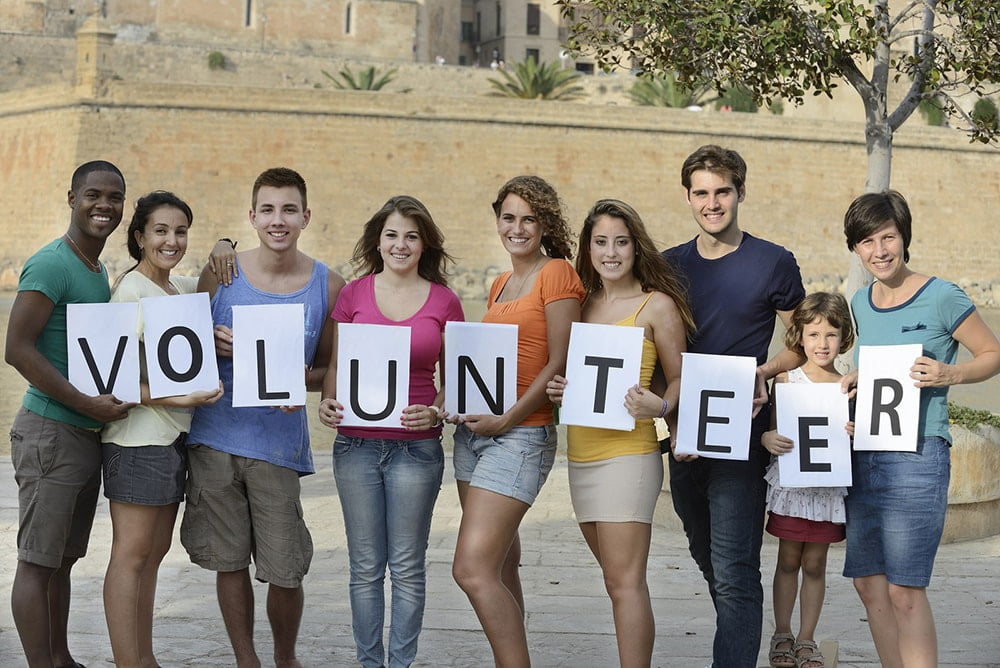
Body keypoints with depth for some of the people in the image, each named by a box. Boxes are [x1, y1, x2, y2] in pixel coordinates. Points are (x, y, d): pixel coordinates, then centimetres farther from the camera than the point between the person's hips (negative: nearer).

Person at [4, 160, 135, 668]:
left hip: (89, 434, 9)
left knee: (63, 558, 16)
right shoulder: (50, 265, -13)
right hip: (51, 431, -9)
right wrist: (87, 403, -22)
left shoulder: (99, 271, 15)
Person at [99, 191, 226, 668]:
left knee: (154, 552, 13)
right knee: (132, 555, -5)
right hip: (139, 437, -9)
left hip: (175, 435, 9)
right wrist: (175, 398, -25)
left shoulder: (183, 288, 13)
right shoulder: (130, 291, -12)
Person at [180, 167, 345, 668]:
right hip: (214, 435, 1)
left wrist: (302, 380, -13)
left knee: (285, 570, 0)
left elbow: (330, 368, 9)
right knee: (229, 561, 7)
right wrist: (213, 346, -12)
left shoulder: (327, 286, 2)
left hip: (279, 442, -1)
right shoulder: (219, 275, 3)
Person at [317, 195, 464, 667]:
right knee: (365, 567, 7)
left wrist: (435, 412, -11)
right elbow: (336, 365, 9)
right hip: (357, 445, 1)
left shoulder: (444, 301, 2)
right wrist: (327, 403, -10)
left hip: (416, 447, -1)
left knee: (407, 567, 5)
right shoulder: (353, 294, 4)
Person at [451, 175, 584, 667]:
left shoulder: (557, 273, -6)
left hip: (520, 435, -8)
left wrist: (506, 419, -17)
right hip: (474, 429, 8)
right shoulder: (500, 285, 18)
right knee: (500, 567, 11)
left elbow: (560, 363, -12)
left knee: (473, 571, -16)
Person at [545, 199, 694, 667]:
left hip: (627, 452, -6)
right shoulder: (583, 304, 14)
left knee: (625, 582, -9)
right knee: (617, 580, 11)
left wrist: (660, 407, -21)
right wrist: (558, 390, 0)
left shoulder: (658, 305, -2)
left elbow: (679, 379, 0)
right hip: (581, 455, 6)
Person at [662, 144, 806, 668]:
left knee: (733, 572, -10)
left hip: (742, 434, -5)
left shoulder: (774, 263, -4)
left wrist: (760, 373, -15)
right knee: (707, 559, 20)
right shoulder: (668, 266, 8)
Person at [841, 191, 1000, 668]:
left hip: (916, 454, -7)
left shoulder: (942, 298, -7)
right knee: (869, 585, 9)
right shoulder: (861, 303, 12)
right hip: (863, 455, 7)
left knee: (904, 591, -8)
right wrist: (854, 378, 5)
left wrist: (949, 374, -18)